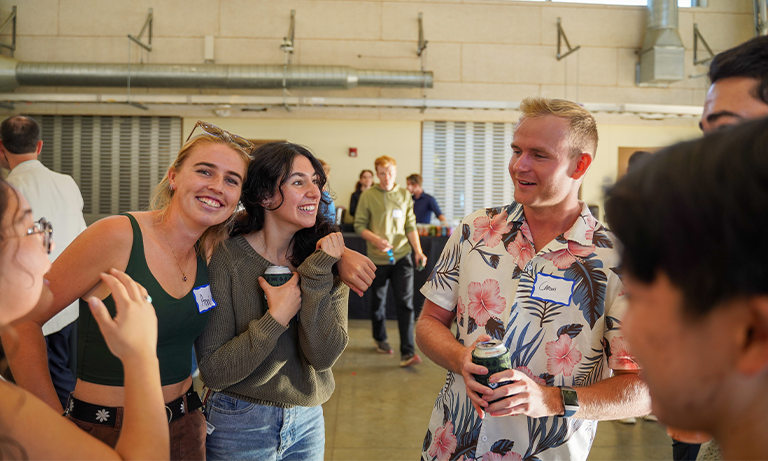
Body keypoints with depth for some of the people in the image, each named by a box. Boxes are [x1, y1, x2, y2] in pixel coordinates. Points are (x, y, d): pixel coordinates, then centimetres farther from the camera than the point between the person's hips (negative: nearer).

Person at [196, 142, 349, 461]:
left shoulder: (327, 257, -7)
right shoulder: (225, 259, -17)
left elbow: (324, 356, -16)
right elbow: (213, 372, -17)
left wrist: (318, 277, -24)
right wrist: (277, 319, -24)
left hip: (308, 421, 4)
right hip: (241, 426, -3)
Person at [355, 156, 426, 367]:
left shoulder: (404, 195, 6)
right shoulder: (368, 196, -3)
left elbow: (410, 226, 7)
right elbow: (359, 225, -2)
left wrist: (418, 251, -3)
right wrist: (375, 240, -19)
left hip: (402, 256, 1)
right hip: (378, 258, -1)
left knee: (405, 303, -7)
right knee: (379, 301, 15)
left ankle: (407, 352, -7)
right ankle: (380, 338, 38)